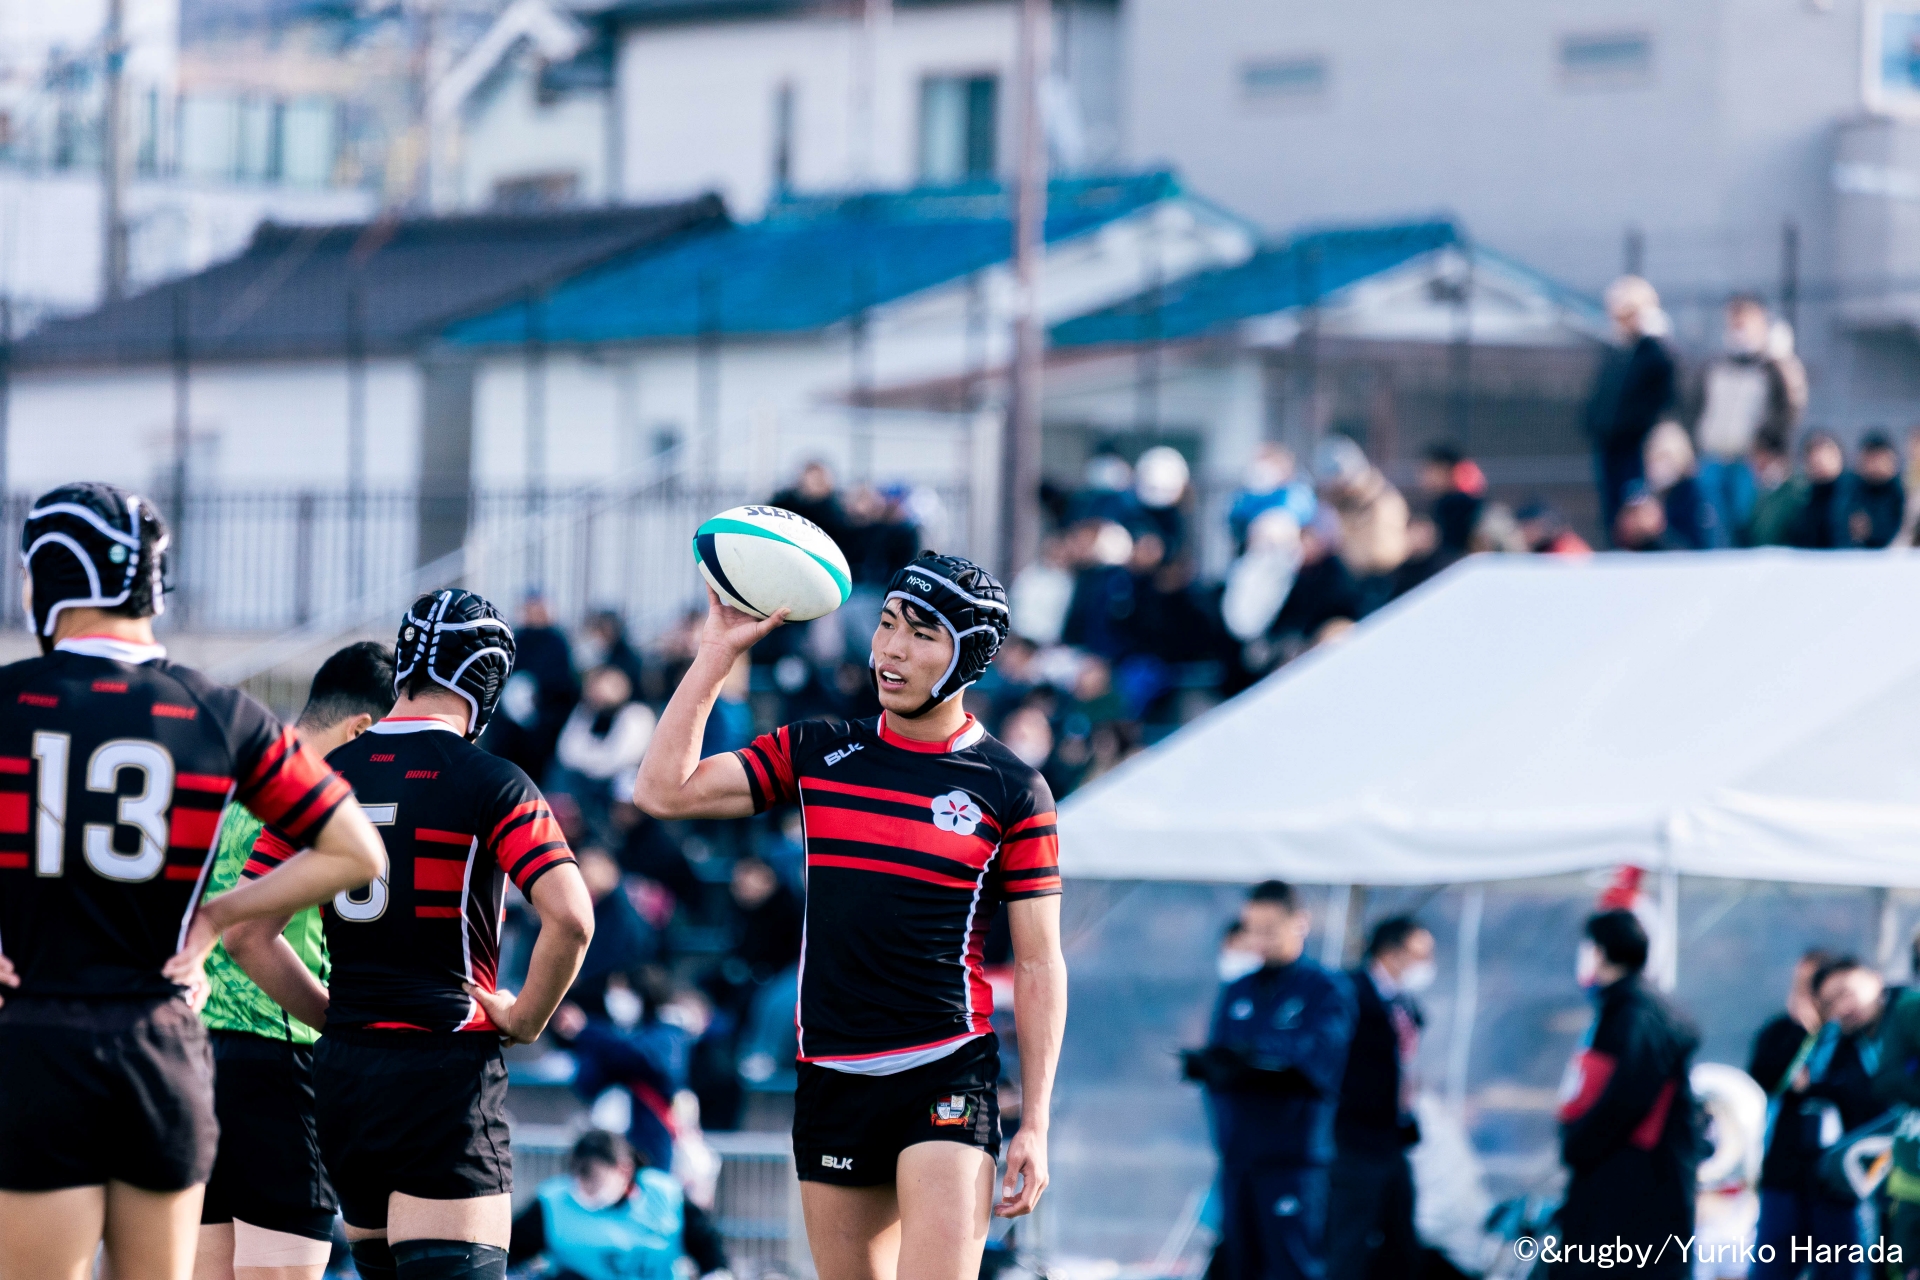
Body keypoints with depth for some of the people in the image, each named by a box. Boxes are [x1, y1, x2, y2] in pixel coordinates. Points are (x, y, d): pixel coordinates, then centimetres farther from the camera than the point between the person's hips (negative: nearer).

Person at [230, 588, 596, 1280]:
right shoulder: (492, 783, -7)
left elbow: (248, 935, 8)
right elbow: (570, 918, -19)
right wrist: (527, 1017, -3)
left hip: (342, 1069, 6)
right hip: (449, 1063, -6)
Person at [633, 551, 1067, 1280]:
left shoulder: (1012, 791, 0)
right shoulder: (816, 753, 10)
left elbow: (1039, 964, 1)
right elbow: (664, 790, 5)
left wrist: (1035, 1124, -4)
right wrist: (718, 652, 2)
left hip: (947, 1077, -4)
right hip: (830, 1078, 4)